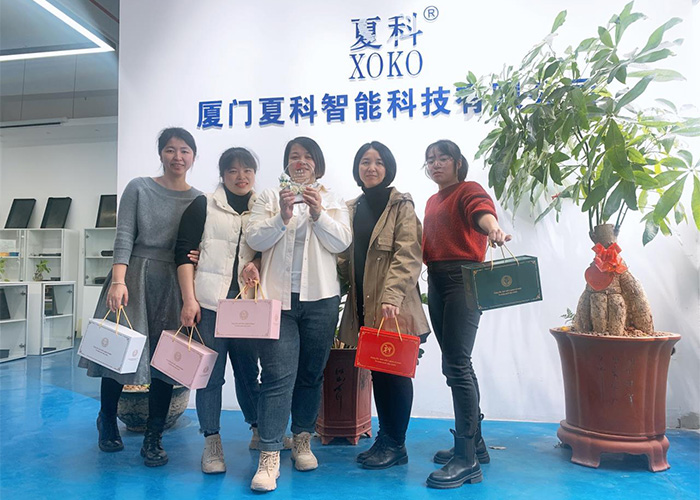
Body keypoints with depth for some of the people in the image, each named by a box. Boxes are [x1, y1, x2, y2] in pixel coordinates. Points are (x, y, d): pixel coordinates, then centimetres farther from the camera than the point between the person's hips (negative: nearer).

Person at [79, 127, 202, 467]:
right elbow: (124, 236, -4)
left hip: (174, 284, 2)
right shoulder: (139, 188, 3)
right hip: (136, 276, -1)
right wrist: (118, 281, -15)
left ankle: (153, 438, 15)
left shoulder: (199, 200, 8)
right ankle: (107, 421, 30)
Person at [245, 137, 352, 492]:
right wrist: (282, 217, -16)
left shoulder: (333, 201, 14)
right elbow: (254, 239, -2)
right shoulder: (269, 197, 11)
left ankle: (302, 441, 27)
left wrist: (318, 214, -14)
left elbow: (341, 242, 0)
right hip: (277, 297, -2)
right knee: (278, 376, -9)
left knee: (311, 374, 10)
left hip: (320, 299, 2)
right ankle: (269, 458, -4)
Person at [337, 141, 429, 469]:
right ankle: (385, 439, 23)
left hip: (393, 306, -5)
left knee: (394, 371, 1)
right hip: (363, 304, 6)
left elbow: (407, 255, -12)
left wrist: (391, 297, -22)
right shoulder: (352, 209, 17)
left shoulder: (401, 205, -2)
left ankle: (395, 444, 14)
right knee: (376, 370, 10)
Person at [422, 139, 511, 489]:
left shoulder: (468, 190, -4)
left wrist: (492, 226, -46)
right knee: (454, 364, 12)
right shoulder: (433, 201, 20)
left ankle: (467, 459, -4)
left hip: (463, 279, -8)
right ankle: (475, 443, 26)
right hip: (436, 280, 8)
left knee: (457, 364, -12)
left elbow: (481, 209, -26)